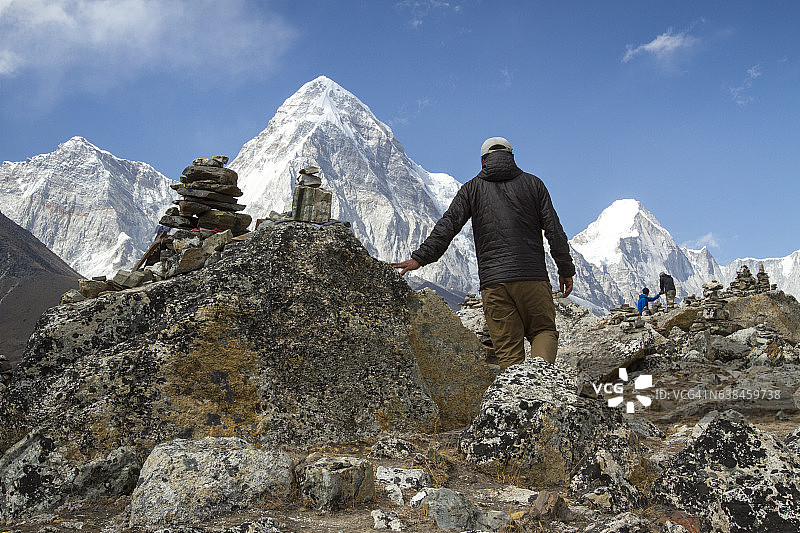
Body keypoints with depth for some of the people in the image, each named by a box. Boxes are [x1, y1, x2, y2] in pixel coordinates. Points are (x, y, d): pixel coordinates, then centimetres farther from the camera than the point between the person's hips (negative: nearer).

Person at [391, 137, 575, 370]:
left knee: (508, 349, 6)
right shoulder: (532, 183, 11)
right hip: (532, 277, 0)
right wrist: (566, 269, 12)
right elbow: (554, 230, 6)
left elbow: (448, 225, -1)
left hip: (493, 281, 0)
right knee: (544, 331, 15)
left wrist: (420, 257, -2)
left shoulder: (472, 188, 10)